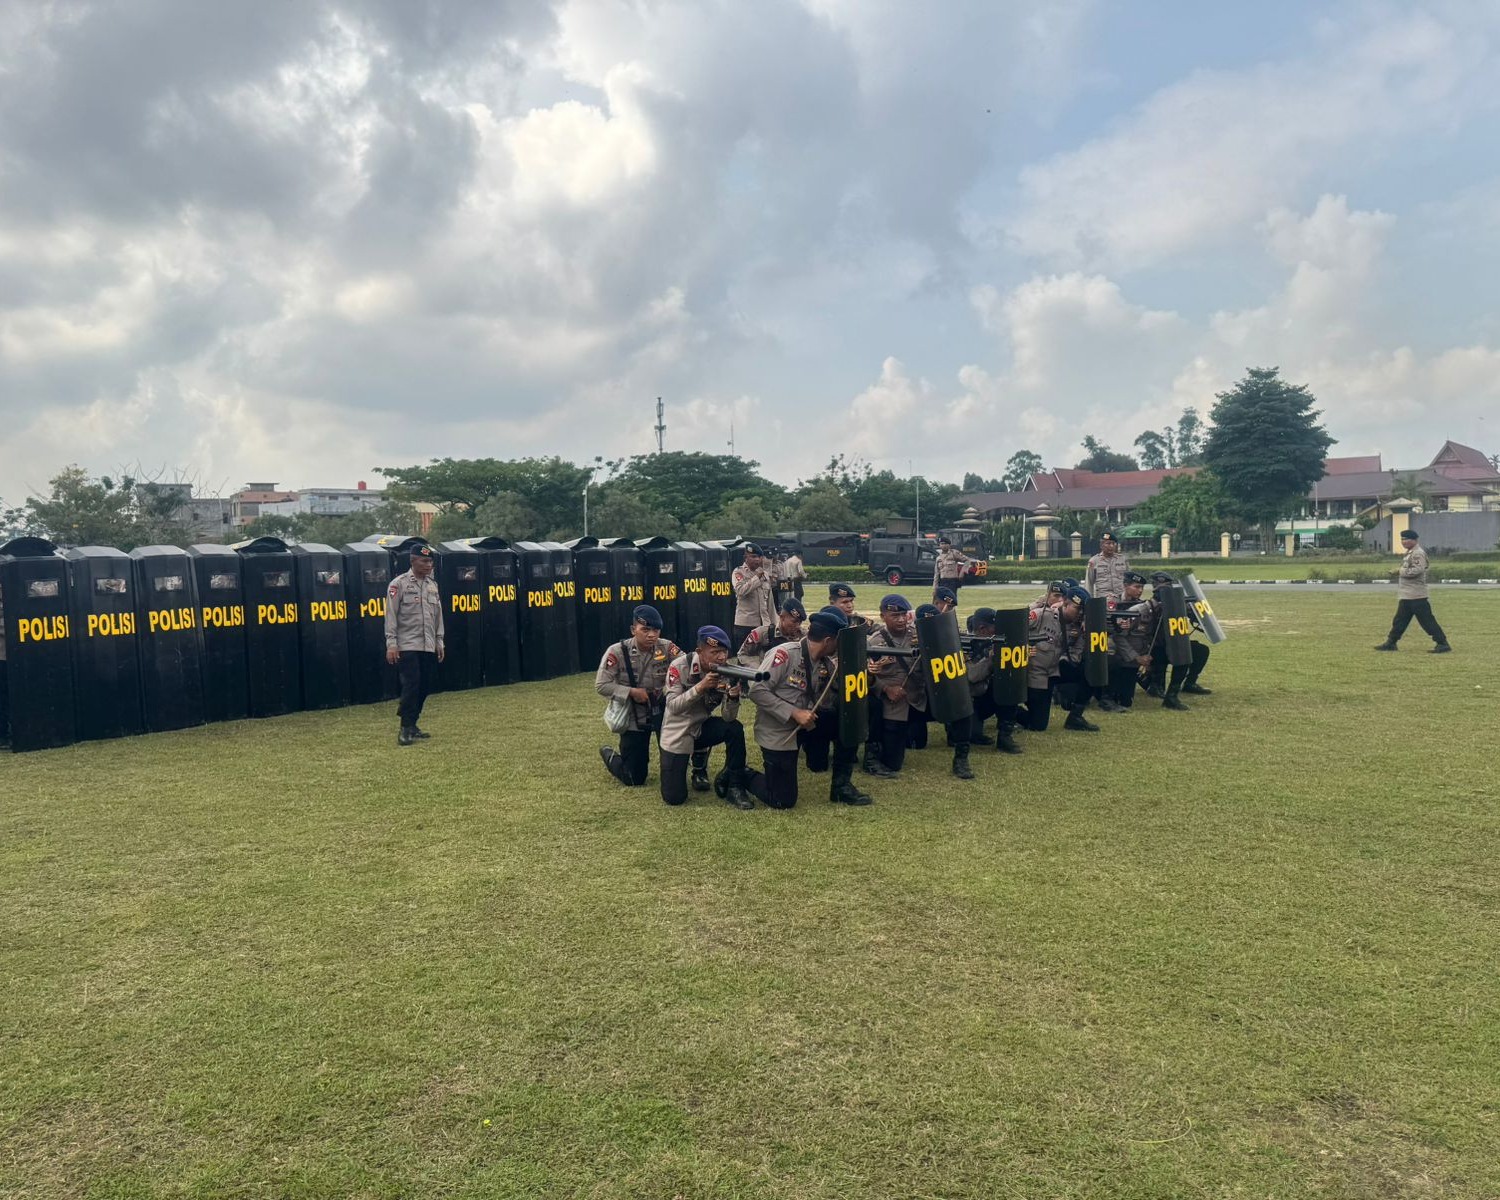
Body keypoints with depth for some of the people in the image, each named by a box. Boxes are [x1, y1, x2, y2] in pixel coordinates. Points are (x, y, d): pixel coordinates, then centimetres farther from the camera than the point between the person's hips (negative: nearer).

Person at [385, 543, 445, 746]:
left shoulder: (433, 584, 13)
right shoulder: (399, 584, -6)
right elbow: (391, 615, -8)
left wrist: (439, 641, 13)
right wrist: (391, 644, -13)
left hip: (429, 647, 6)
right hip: (408, 646, -6)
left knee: (425, 687, 7)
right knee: (411, 685, -11)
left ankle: (412, 724, 19)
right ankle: (405, 729, -4)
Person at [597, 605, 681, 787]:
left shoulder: (666, 648, -9)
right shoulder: (617, 652, -16)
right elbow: (601, 686, -15)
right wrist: (631, 692, -24)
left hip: (662, 710, 3)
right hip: (633, 718, -2)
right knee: (634, 779, 3)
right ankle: (609, 756, 34)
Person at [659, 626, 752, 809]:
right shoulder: (680, 666, -21)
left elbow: (728, 717, -17)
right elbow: (673, 707, -28)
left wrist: (733, 697, -38)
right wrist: (700, 687, -41)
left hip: (702, 727, 3)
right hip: (677, 734, -3)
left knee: (735, 728, -29)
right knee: (674, 798, -10)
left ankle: (734, 788, -10)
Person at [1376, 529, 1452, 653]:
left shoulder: (1418, 553, -14)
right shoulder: (1410, 553, 17)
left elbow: (1418, 570, -26)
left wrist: (1401, 572, -17)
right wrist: (1400, 572, 8)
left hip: (1416, 595, -10)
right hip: (1406, 596, 10)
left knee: (1427, 620, -7)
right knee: (1400, 619, 13)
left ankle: (1442, 643, -2)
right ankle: (1391, 642, 18)